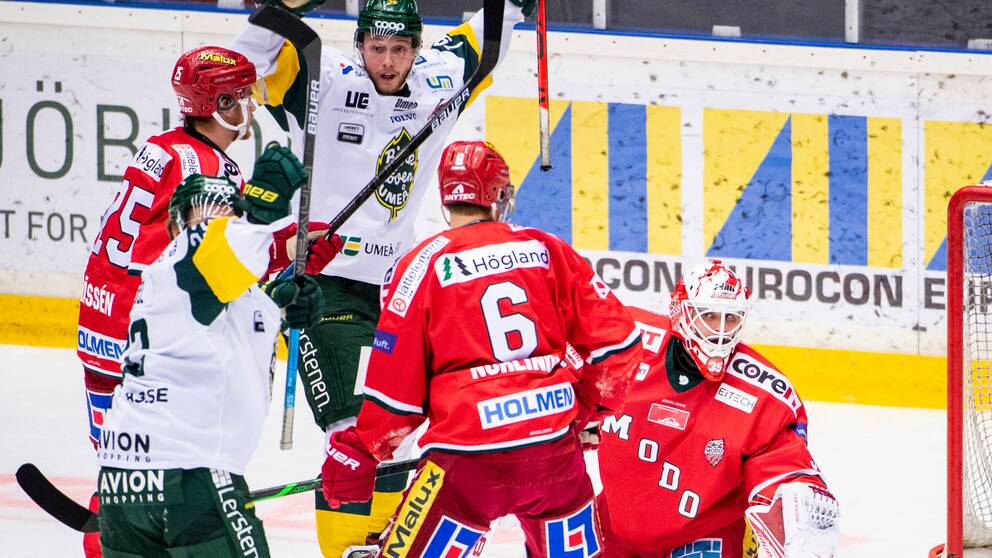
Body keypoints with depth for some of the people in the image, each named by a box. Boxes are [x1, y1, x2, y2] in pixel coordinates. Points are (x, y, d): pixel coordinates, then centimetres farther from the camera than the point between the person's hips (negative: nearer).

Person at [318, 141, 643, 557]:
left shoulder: (424, 265, -1)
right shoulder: (545, 250, 7)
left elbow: (395, 381, 0)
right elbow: (614, 337, 7)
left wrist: (358, 453, 12)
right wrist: (588, 406, 24)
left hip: (468, 459, -3)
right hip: (555, 445, 3)